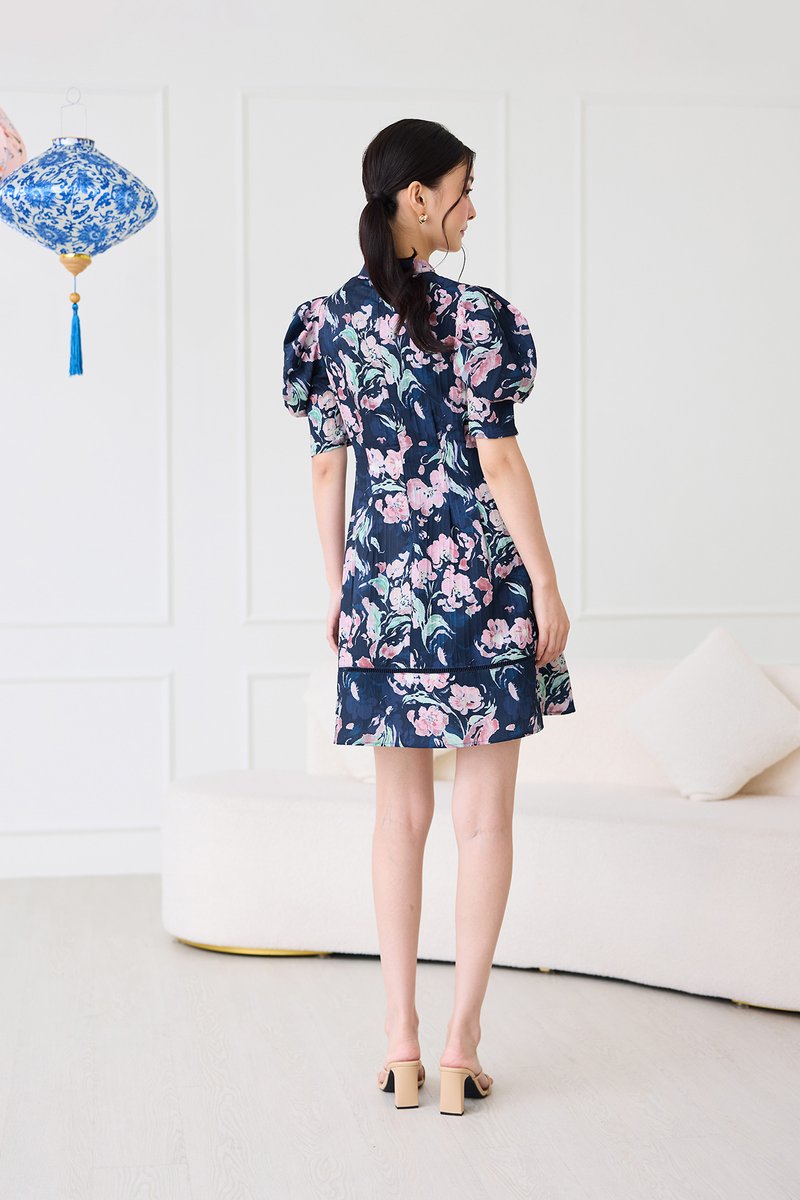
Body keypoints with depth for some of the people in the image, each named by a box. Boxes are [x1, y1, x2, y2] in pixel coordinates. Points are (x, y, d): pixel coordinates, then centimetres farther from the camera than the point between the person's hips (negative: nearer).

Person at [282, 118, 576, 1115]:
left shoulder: (329, 319, 4)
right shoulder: (471, 316, -11)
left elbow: (327, 466, 7)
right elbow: (499, 460, -11)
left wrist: (337, 586, 15)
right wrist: (546, 584, -4)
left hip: (381, 584, 5)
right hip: (480, 583, -4)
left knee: (400, 815, 12)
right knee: (483, 817, 4)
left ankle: (401, 1043, 15)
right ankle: (461, 1045, 7)